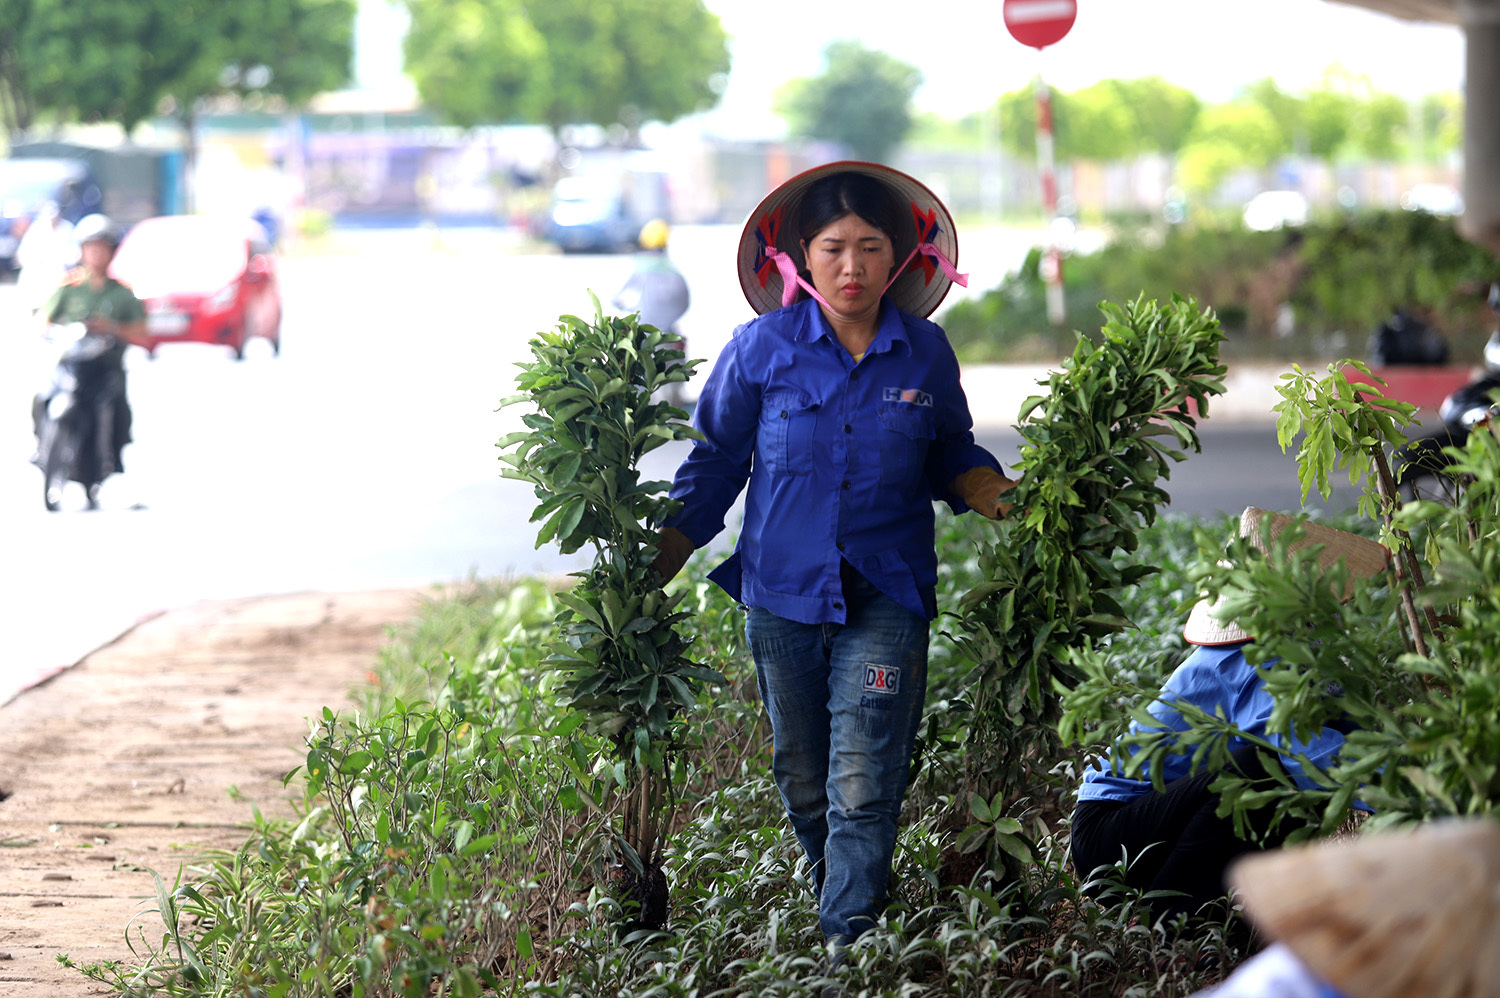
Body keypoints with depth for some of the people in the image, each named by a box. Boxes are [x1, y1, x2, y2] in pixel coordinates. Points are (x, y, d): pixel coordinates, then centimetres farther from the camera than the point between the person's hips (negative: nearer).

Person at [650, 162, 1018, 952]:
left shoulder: (925, 354, 1)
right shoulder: (762, 348, -3)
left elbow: (951, 459, 16)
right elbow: (715, 464, 6)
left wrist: (1009, 499, -4)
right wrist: (649, 574, 0)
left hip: (885, 598, -1)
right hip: (782, 594, 1)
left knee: (863, 787, -10)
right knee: (802, 784, 11)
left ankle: (849, 940, -5)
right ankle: (829, 903, 32)